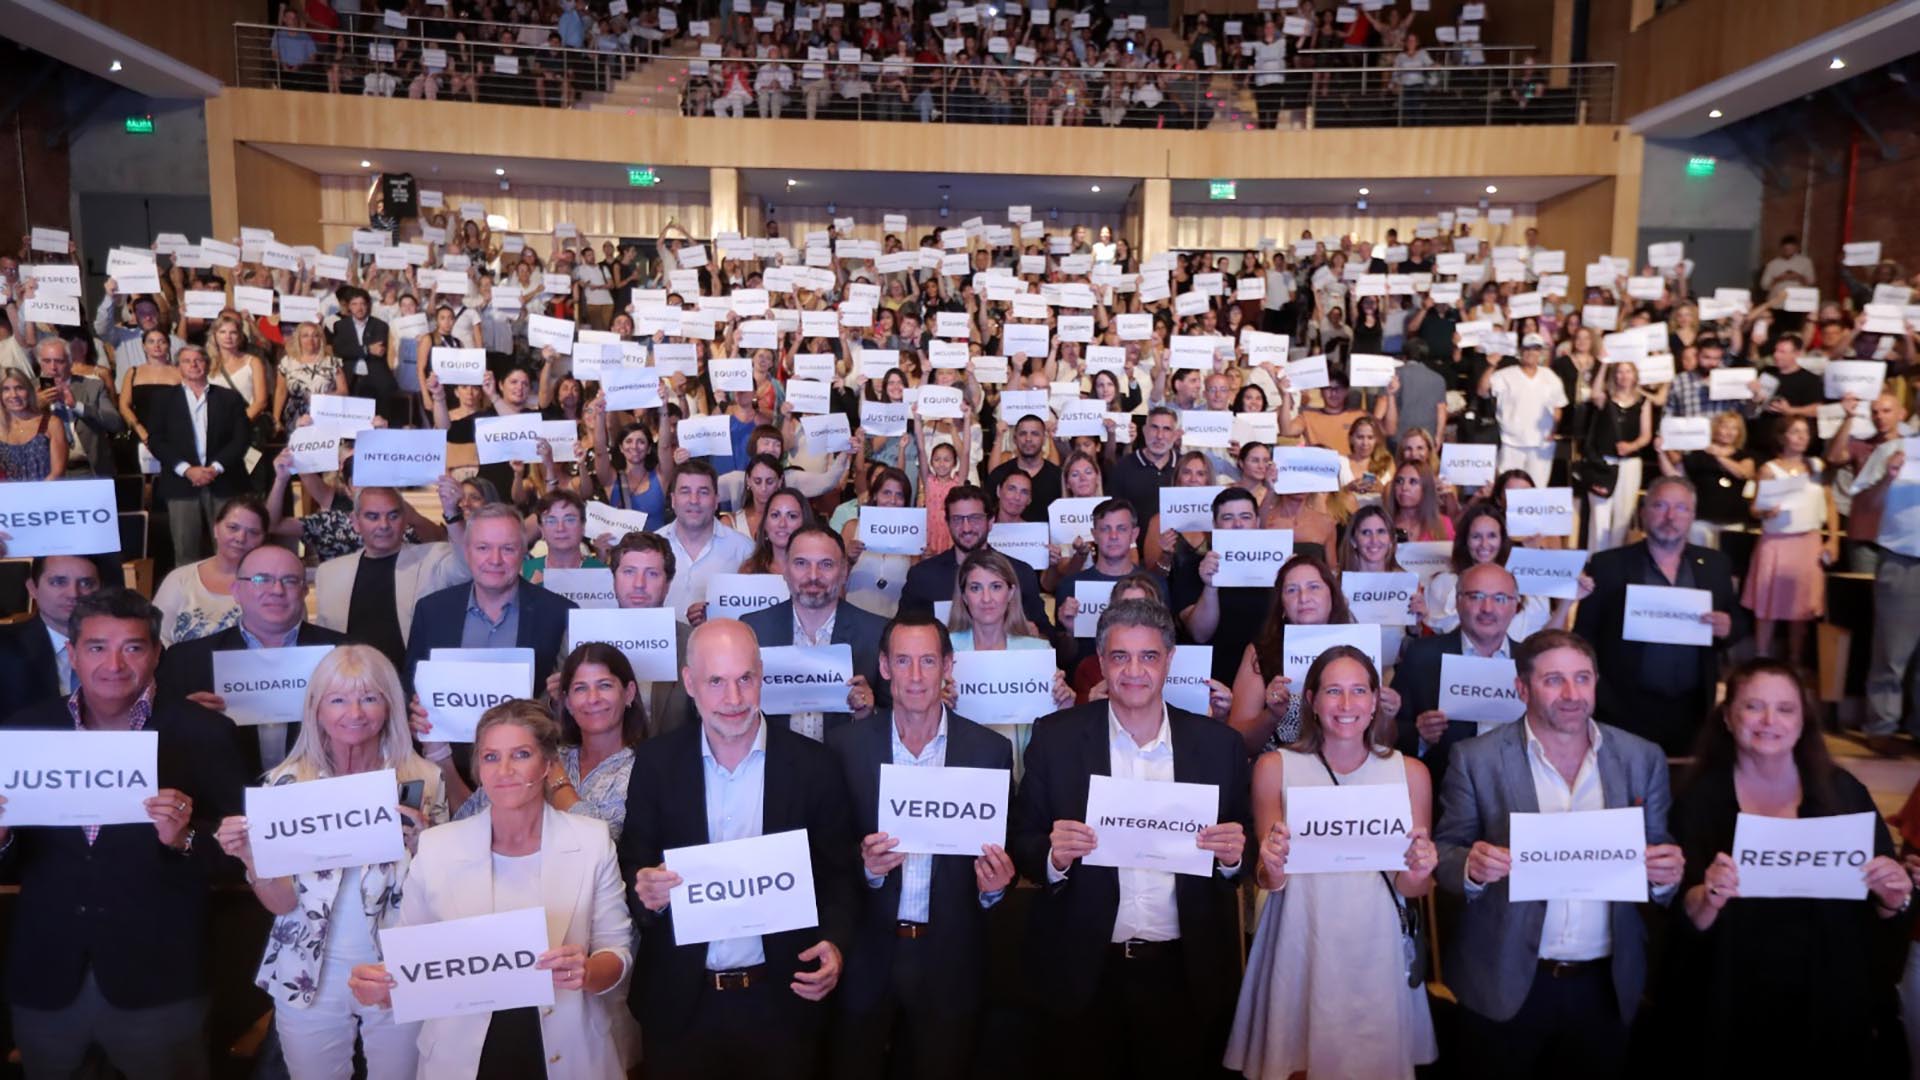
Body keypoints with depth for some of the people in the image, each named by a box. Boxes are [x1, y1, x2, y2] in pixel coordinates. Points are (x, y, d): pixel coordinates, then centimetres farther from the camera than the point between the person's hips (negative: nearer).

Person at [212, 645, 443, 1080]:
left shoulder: (423, 780, -9)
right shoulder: (287, 782, -7)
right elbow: (282, 903, -5)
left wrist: (419, 843, -25)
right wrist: (251, 856, -23)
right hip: (310, 977, 1)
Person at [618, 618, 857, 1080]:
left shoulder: (813, 764, -6)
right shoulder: (656, 761, -3)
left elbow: (838, 874, 0)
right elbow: (632, 868, 0)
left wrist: (835, 943, -16)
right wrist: (645, 890, -21)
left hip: (782, 1002, -1)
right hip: (679, 1003, 1)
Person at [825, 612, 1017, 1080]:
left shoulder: (990, 750, -3)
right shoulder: (846, 746, -4)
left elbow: (1005, 851, 3)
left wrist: (994, 885, -18)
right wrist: (863, 865, -20)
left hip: (951, 959, 0)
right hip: (866, 956, 0)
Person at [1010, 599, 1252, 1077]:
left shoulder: (1219, 745, 0)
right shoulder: (1056, 737, -4)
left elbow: (1241, 851, 7)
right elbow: (1021, 841, -1)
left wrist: (1233, 854, -15)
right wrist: (1053, 855, -21)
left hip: (1185, 973, 1)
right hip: (1081, 971, -1)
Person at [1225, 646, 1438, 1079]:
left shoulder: (1410, 772, -2)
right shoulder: (1275, 767, -6)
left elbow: (1414, 891, 3)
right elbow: (1267, 880, -2)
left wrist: (1417, 875, -19)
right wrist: (1272, 870, -23)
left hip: (1376, 951, 1)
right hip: (1301, 948, -1)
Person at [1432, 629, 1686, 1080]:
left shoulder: (1643, 758, 1)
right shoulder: (1477, 759, -7)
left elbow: (1658, 856, 6)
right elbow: (1444, 852, -4)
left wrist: (1665, 874, -17)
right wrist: (1472, 867, -25)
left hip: (1606, 987, 2)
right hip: (1506, 985, -2)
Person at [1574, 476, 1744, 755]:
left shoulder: (1714, 564, 8)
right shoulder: (1608, 565, -2)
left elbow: (1738, 620, 13)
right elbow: (1584, 637, -3)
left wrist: (1729, 626, -10)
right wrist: (1597, 700, -12)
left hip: (1693, 709, 3)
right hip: (1626, 710, -3)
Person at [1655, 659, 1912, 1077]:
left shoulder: (1842, 792, -2)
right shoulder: (1699, 799, -5)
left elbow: (1887, 914, 4)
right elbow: (1683, 923, -9)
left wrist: (1894, 899, -17)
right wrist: (1707, 900, -28)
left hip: (1830, 1008, 1)